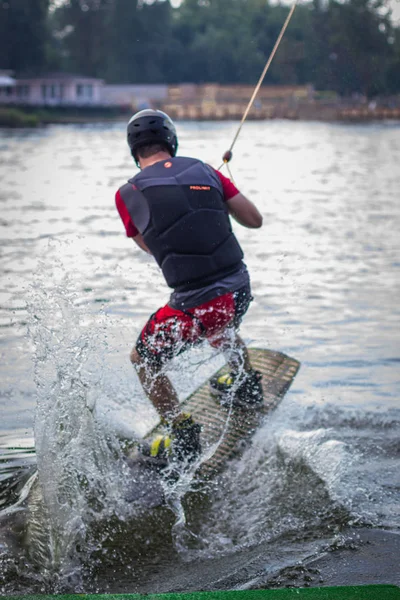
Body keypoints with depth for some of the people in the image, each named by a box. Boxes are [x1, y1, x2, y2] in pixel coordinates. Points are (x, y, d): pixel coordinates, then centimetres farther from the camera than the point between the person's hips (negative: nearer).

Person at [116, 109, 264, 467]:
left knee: (144, 361, 20)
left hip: (195, 304, -4)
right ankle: (246, 384, 54)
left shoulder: (128, 195, -6)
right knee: (218, 325, 40)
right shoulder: (203, 171, 1)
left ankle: (184, 441, 16)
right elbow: (255, 220, 6)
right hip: (239, 289, 4)